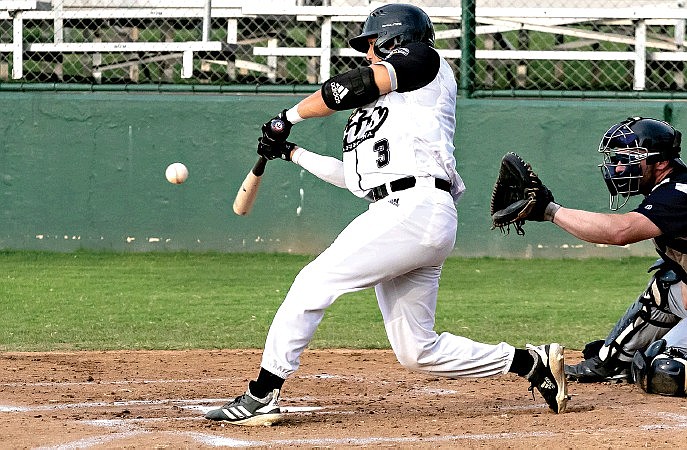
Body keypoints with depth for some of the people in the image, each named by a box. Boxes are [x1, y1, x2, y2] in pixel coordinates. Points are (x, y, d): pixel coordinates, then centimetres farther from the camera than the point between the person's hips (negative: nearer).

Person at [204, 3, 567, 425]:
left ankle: (262, 397, -12)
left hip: (414, 207, -9)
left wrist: (290, 116, 5)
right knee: (418, 351, 6)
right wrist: (291, 152, 34)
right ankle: (534, 363, 11)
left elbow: (352, 87, -6)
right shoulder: (379, 105, 31)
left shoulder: (427, 64, 6)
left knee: (313, 285, -11)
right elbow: (353, 176, 29)